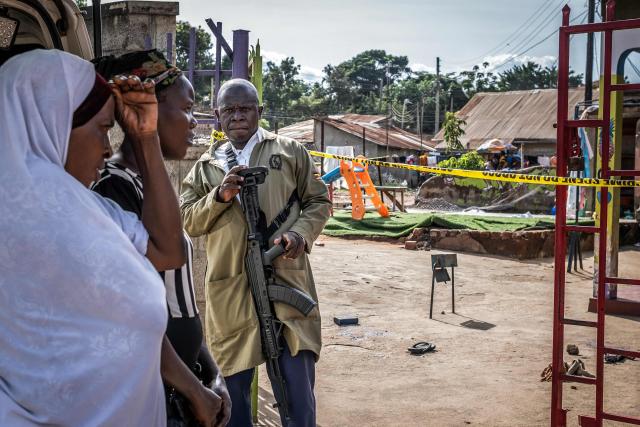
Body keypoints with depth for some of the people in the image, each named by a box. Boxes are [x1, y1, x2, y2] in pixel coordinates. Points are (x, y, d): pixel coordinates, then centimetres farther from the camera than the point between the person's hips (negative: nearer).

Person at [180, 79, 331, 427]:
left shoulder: (290, 152, 8)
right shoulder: (205, 167, 12)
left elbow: (319, 201, 9)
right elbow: (185, 221, 6)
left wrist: (301, 233, -9)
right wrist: (219, 197, -10)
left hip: (287, 280, -1)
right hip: (230, 290, 2)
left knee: (298, 388, 1)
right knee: (232, 385, 12)